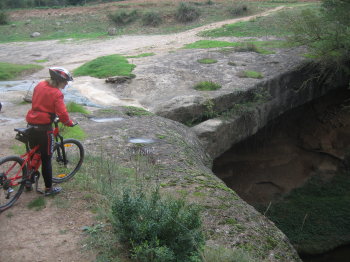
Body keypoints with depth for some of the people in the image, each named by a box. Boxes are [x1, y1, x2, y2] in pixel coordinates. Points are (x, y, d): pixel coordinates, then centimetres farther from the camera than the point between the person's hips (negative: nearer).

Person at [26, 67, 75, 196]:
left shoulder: (40, 85, 7)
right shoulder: (56, 94, -14)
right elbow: (62, 113, -21)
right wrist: (69, 123, -3)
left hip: (31, 124, 7)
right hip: (44, 128, -7)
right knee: (46, 160, 4)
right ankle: (48, 189, 14)